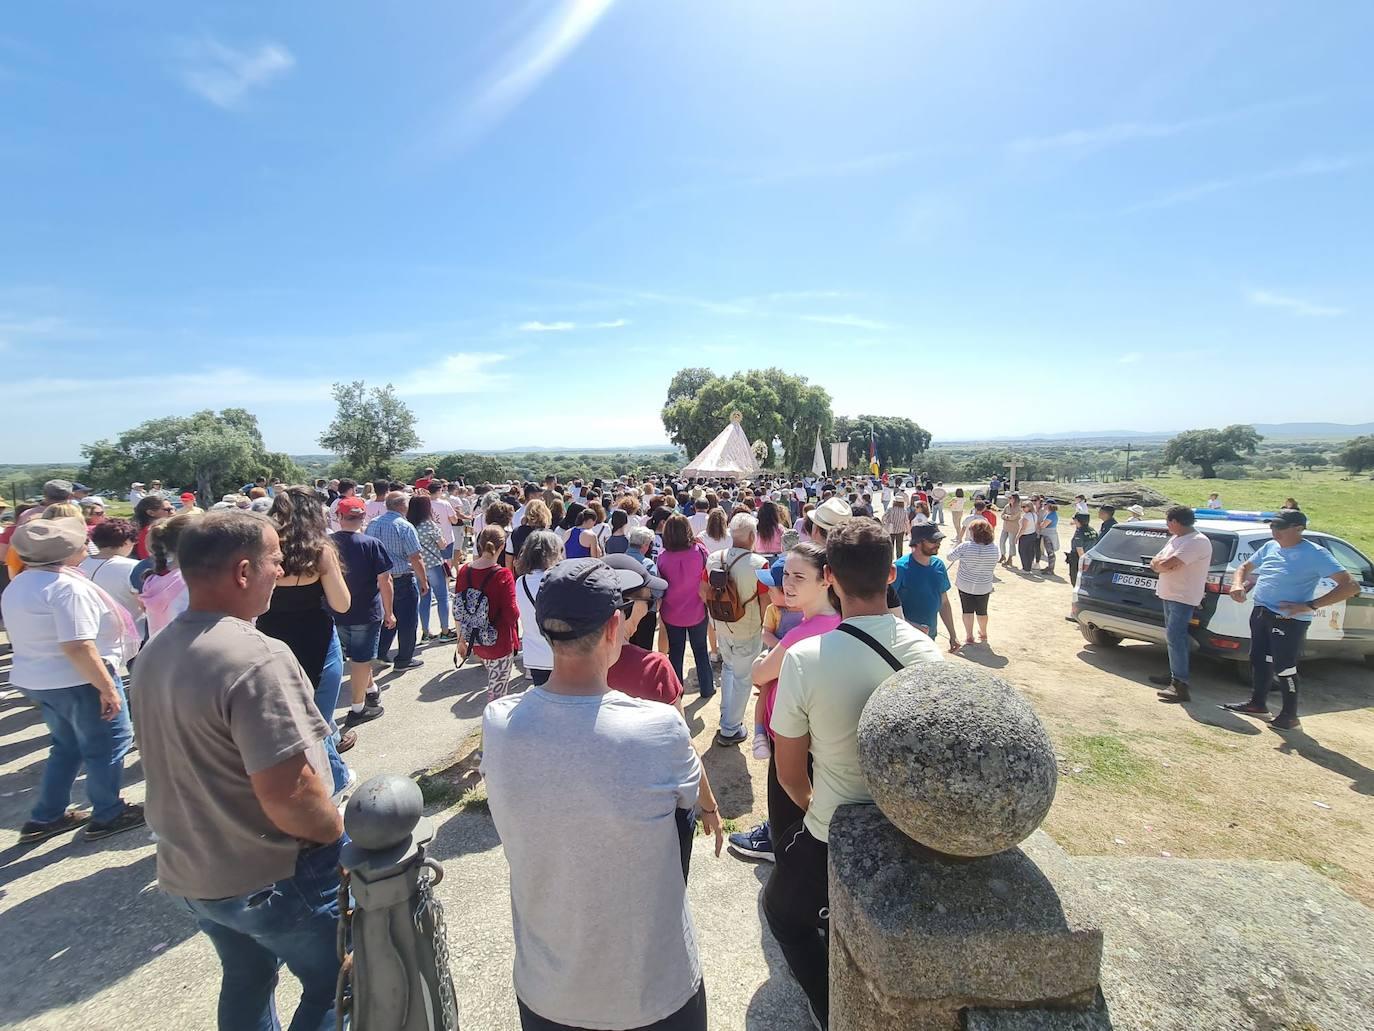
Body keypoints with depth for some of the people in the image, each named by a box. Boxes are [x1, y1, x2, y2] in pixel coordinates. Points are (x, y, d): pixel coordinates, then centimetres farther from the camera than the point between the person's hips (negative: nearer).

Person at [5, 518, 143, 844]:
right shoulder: (67, 586, -24)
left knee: (67, 747, 24)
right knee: (107, 746, 7)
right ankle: (107, 816, 19)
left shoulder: (16, 586, 8)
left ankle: (45, 818, 31)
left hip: (34, 680, 9)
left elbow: (30, 637, 18)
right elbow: (77, 647, -29)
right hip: (79, 682, -9)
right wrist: (108, 688, -24)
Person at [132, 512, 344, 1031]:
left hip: (191, 871, 8)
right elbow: (288, 797, -32)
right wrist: (341, 836, -14)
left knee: (246, 981, 30)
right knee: (333, 986, 16)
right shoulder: (258, 659, -31)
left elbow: (181, 763, 11)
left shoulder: (157, 652, -1)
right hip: (274, 879, -8)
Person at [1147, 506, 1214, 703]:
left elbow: (1166, 565, -26)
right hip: (1169, 594, 10)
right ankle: (1174, 675, 28)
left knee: (1175, 637, -15)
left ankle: (1180, 686, -16)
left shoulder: (1197, 541, -17)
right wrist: (1163, 563, -10)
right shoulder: (1175, 538, 14)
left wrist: (1160, 563, -4)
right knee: (1173, 637, 17)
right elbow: (1155, 563, 12)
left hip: (1183, 598, -10)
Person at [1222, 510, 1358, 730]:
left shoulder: (1315, 554, -12)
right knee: (1259, 659, 16)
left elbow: (1351, 586, -15)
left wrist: (1309, 606, -22)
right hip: (1260, 612, 7)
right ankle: (1258, 703, 31)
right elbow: (1245, 567, 21)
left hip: (1289, 620, -7)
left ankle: (1290, 716, 14)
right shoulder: (1270, 547, 8)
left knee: (1284, 667, -3)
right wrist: (1238, 585, -2)